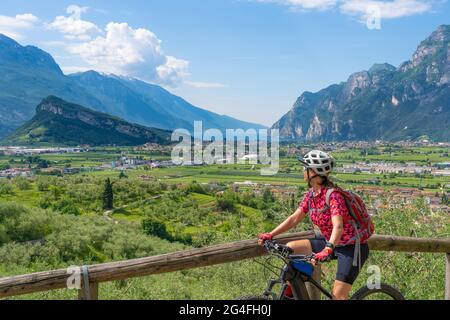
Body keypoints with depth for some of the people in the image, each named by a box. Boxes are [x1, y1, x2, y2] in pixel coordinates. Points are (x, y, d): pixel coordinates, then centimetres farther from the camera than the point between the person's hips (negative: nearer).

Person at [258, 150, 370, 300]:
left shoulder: (333, 195, -25)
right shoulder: (311, 194, -2)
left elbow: (338, 226, -37)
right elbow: (295, 218, -1)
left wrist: (327, 250, -52)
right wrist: (270, 235, -9)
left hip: (352, 247, -7)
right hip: (329, 242, 7)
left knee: (338, 295, -10)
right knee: (290, 248, -4)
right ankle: (290, 293, 9)